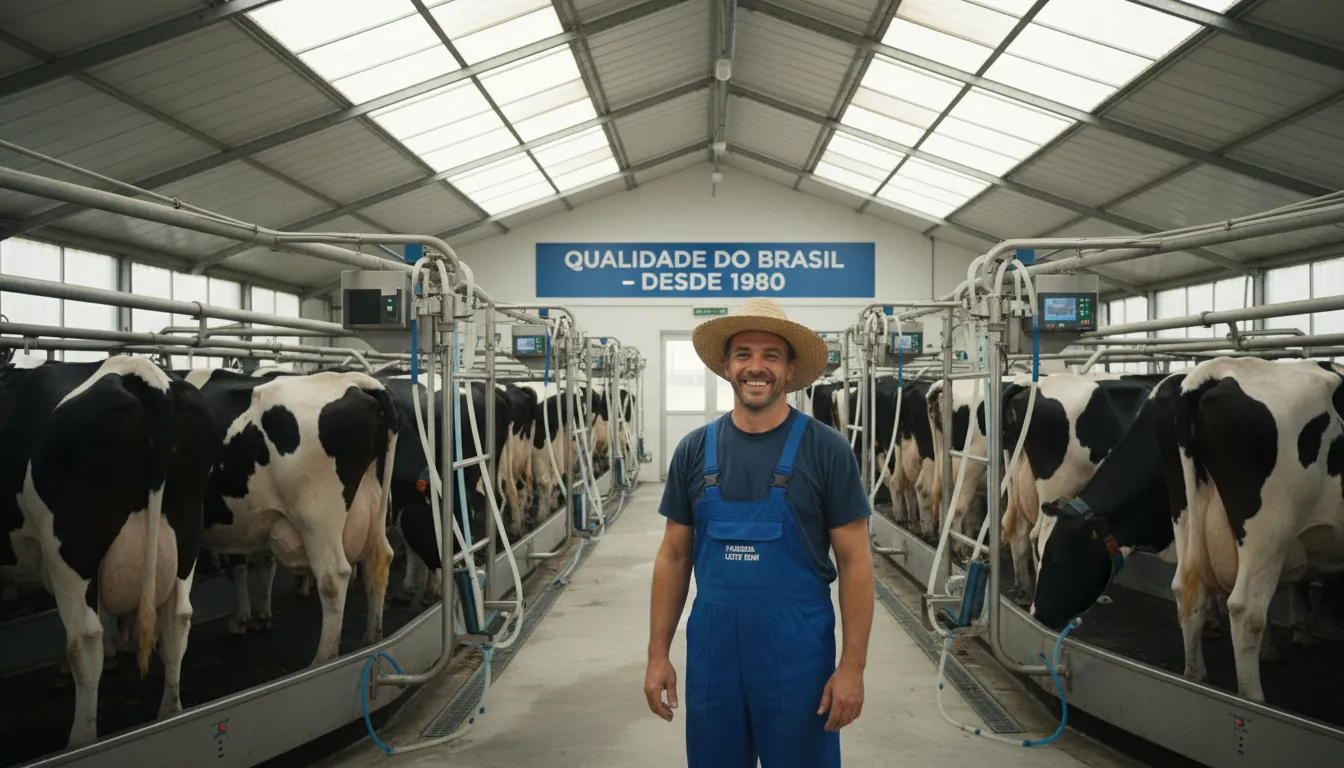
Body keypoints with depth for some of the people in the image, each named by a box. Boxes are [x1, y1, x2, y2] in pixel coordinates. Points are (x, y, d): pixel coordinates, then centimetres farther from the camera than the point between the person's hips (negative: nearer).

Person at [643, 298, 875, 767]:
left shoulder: (827, 450, -6)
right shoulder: (694, 450, 3)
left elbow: (854, 560, -5)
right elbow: (673, 556, 8)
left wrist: (853, 665, -9)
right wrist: (658, 653, 4)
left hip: (798, 654, -3)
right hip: (712, 652, 3)